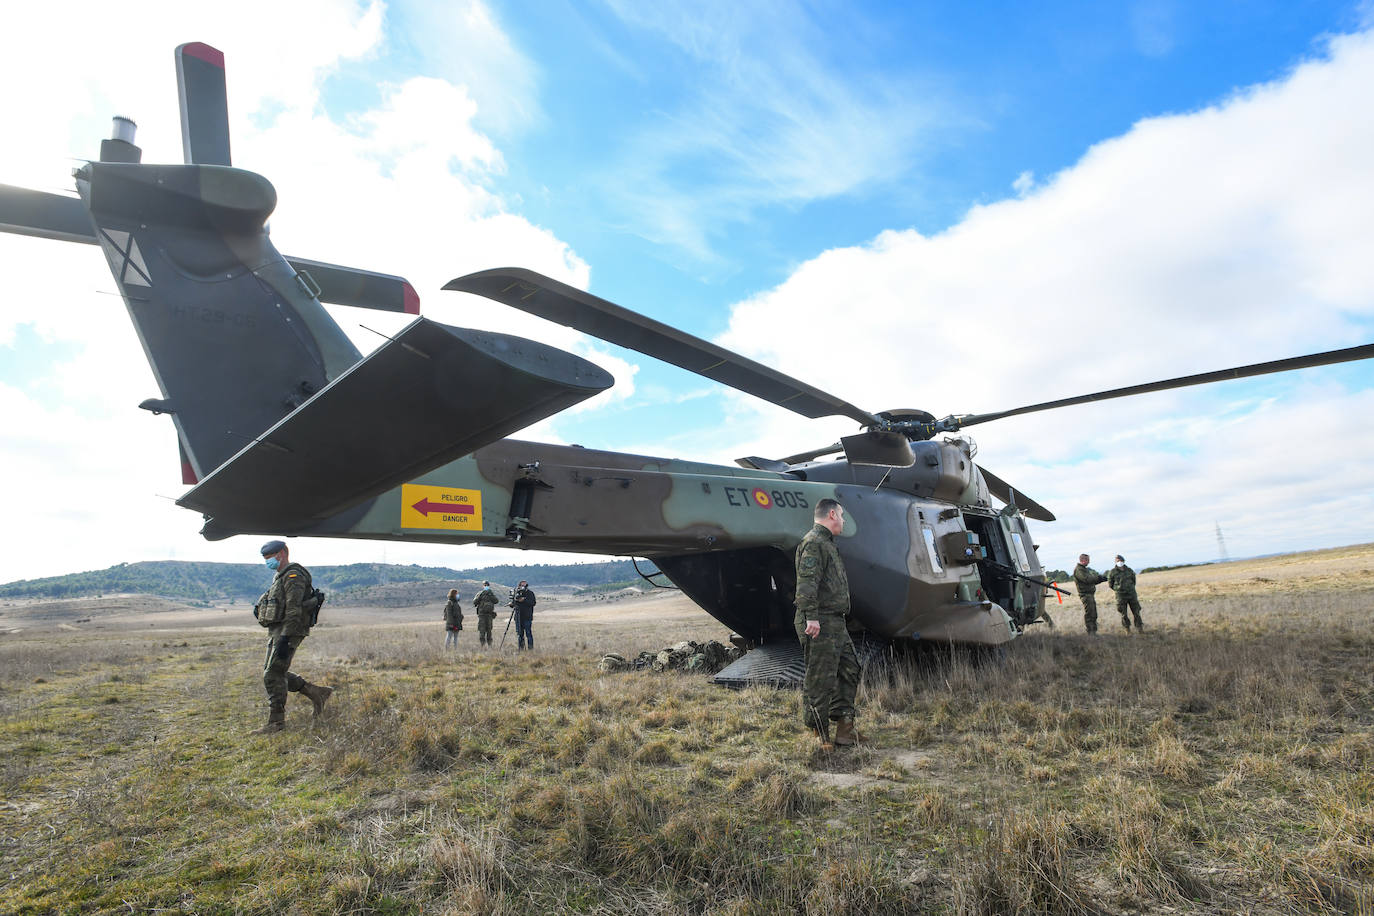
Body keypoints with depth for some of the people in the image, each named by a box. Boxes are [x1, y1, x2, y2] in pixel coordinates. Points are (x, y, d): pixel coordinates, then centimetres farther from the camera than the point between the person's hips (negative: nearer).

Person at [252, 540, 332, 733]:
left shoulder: (293, 576, -14)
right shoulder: (280, 576, 20)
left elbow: (294, 611, -22)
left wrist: (285, 639, -26)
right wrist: (260, 606, 8)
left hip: (289, 631, -11)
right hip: (277, 630, 11)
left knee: (273, 674, -8)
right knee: (274, 672, 13)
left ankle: (276, 721, 0)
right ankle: (316, 692, 18)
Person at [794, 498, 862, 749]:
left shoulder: (827, 544, 22)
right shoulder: (814, 543, -12)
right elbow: (806, 582, -22)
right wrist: (810, 616, -28)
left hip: (836, 624, 11)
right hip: (820, 624, -11)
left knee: (849, 669, 14)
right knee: (820, 679, -5)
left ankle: (844, 728, 20)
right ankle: (819, 735, 3)